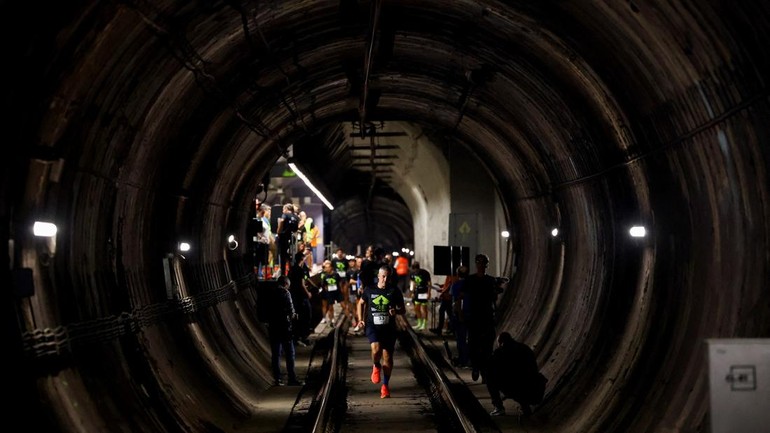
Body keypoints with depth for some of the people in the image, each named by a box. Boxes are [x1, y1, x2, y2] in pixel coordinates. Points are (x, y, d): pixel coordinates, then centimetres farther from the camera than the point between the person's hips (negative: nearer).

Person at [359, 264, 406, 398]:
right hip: (373, 326, -1)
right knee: (376, 348, -26)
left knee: (387, 357, 4)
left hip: (389, 327, 1)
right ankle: (376, 366, 8)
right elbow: (362, 303, 18)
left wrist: (396, 311, -18)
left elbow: (403, 309, 4)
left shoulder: (394, 291, -1)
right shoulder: (369, 289, 1)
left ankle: (385, 385, 22)